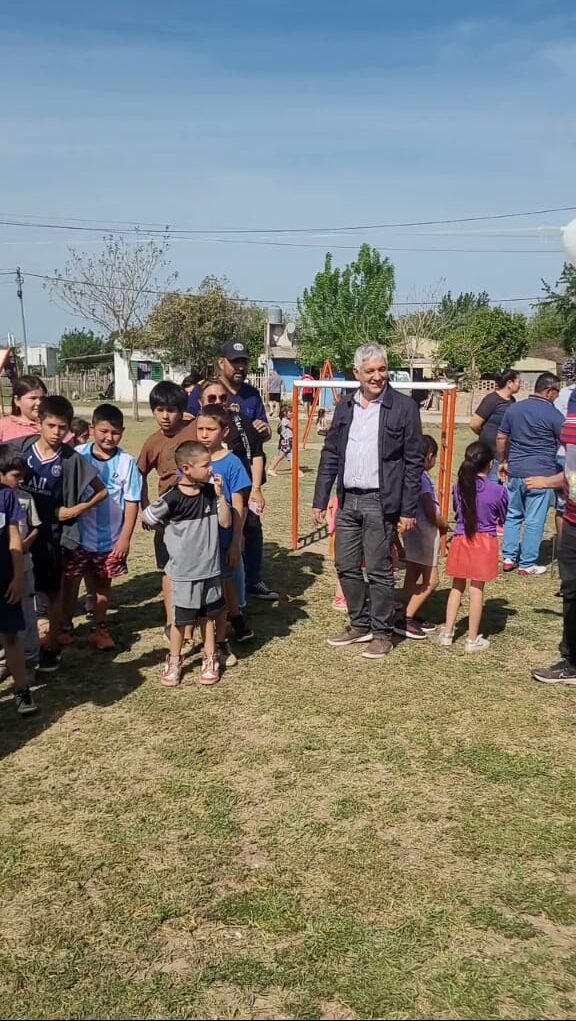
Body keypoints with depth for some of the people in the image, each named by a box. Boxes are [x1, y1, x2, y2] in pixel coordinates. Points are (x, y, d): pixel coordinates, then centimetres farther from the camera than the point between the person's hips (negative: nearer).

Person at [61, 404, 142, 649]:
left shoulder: (126, 462, -8)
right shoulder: (77, 455, -8)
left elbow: (132, 501, -5)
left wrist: (125, 537, -7)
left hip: (111, 538, 0)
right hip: (78, 535, 0)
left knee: (102, 582, 15)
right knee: (70, 581, 11)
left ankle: (99, 628, 29)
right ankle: (66, 626, 27)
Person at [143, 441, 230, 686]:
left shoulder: (210, 492, -3)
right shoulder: (172, 498, -17)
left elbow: (225, 522, -5)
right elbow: (147, 519, -4)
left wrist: (220, 495, -14)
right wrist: (172, 533, 6)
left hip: (210, 567, 4)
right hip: (183, 571, -4)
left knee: (208, 615, 15)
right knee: (180, 619, 8)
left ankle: (210, 659, 28)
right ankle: (174, 662, 25)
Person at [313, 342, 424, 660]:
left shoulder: (403, 407, -5)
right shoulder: (345, 407, 9)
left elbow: (414, 462, -5)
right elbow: (330, 455, 12)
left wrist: (408, 510, -8)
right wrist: (320, 500, 8)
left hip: (381, 502, -5)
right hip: (348, 500, 5)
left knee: (379, 571, 1)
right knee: (346, 566, 12)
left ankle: (381, 633, 16)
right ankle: (360, 625, 28)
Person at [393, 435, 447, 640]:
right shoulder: (422, 477, -17)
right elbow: (430, 512, -18)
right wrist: (444, 526, -1)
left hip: (413, 532, 9)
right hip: (425, 532, -9)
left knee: (412, 577, 13)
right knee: (431, 581, -3)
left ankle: (409, 617, 20)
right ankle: (405, 620, -5)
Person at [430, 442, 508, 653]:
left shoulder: (459, 487, -4)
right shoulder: (498, 491, -11)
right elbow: (502, 518, 5)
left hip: (461, 540, 3)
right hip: (485, 542, -2)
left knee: (457, 587, 15)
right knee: (477, 589, 3)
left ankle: (447, 633, 19)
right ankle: (473, 639, 11)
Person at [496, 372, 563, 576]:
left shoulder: (514, 409, 6)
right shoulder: (553, 414, -9)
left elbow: (501, 438, 11)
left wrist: (503, 461, 22)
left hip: (515, 471, 5)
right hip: (541, 474, -5)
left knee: (512, 515, 17)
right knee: (534, 520, 3)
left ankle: (508, 558, 19)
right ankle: (527, 564, 8)